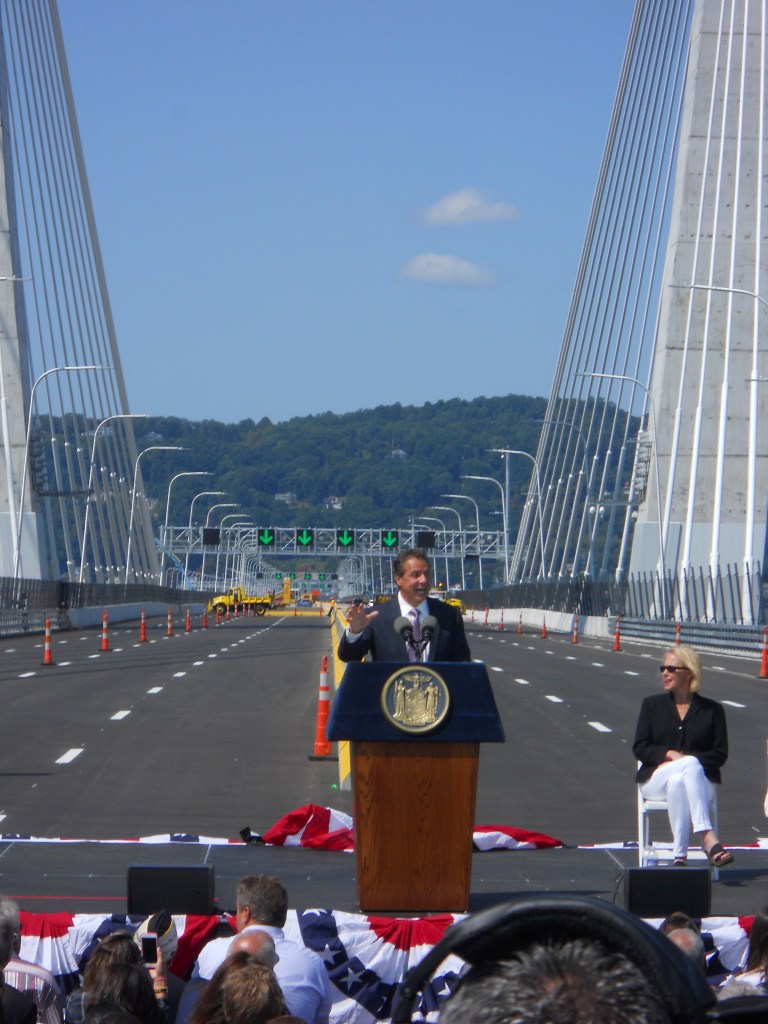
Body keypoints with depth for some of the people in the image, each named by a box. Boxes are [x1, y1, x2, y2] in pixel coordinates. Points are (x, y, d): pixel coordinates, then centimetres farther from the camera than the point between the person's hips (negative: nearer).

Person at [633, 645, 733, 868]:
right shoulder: (652, 704, 16)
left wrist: (683, 759, -12)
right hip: (655, 779, 0)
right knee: (691, 765, -36)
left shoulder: (711, 709, 12)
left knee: (678, 783, -40)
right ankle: (709, 840, -49)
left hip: (701, 782, 0)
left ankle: (680, 856, -46)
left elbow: (720, 754, 2)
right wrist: (670, 754, -12)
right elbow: (640, 748, 7)